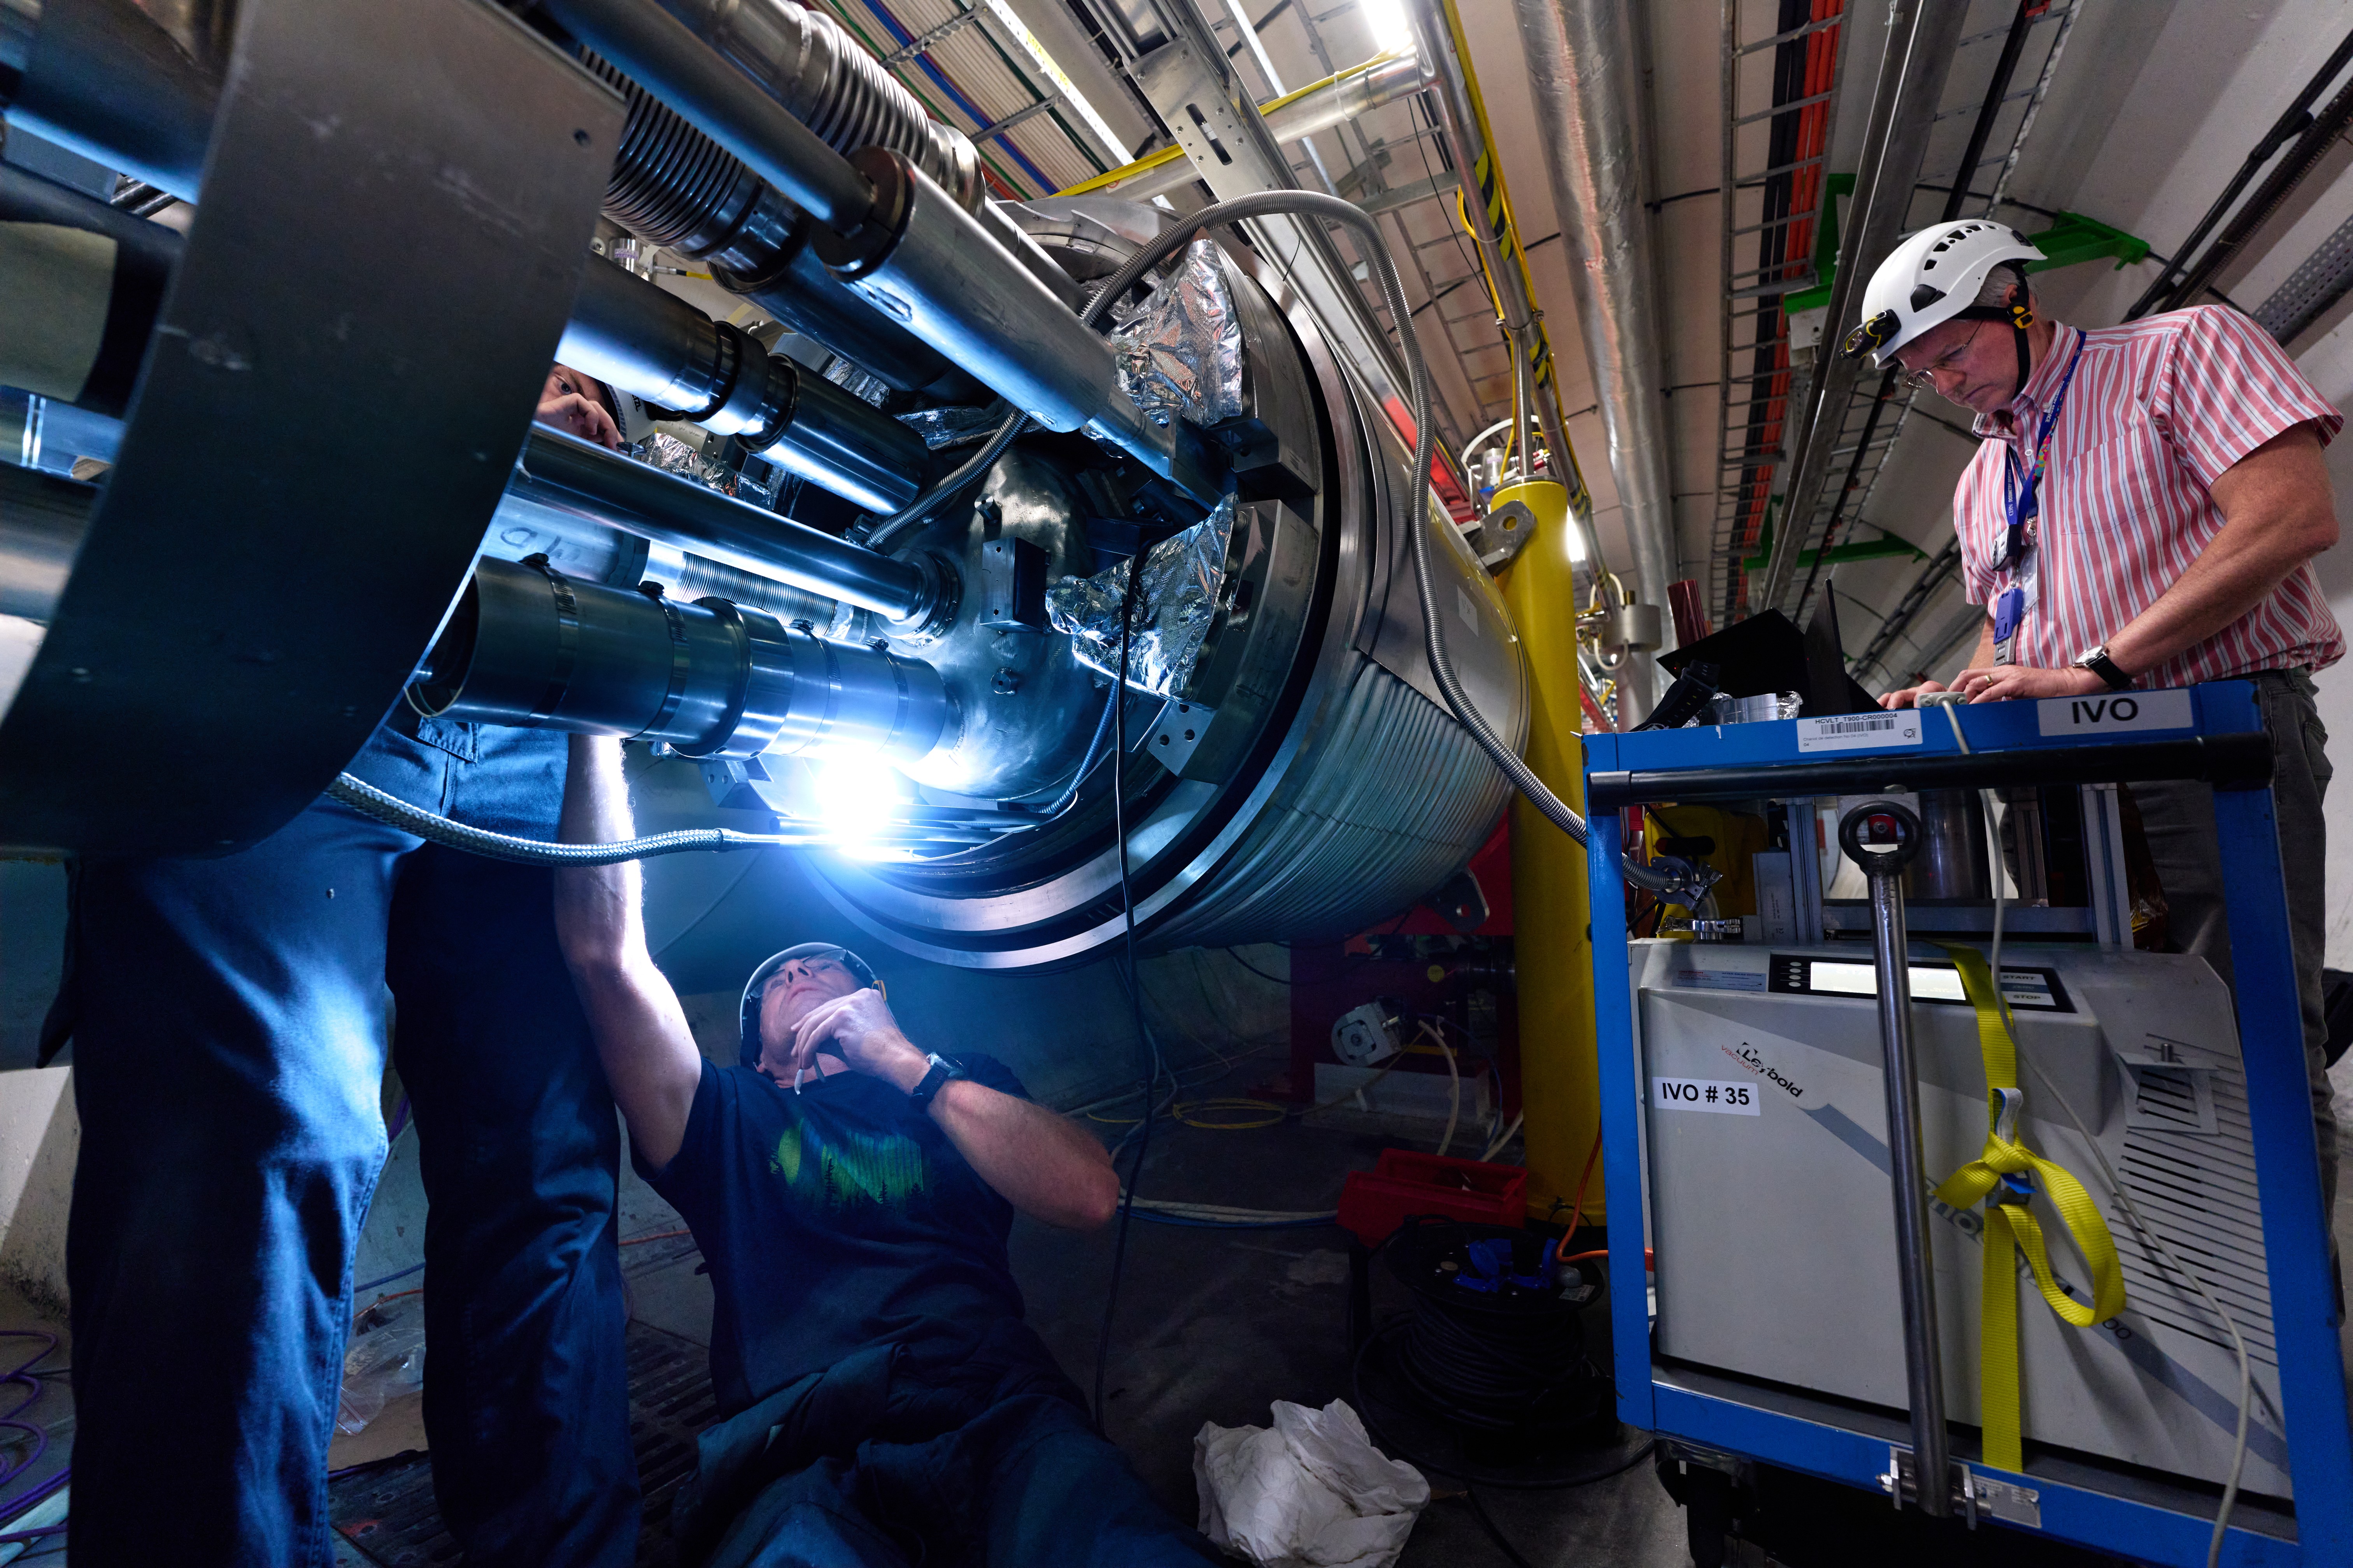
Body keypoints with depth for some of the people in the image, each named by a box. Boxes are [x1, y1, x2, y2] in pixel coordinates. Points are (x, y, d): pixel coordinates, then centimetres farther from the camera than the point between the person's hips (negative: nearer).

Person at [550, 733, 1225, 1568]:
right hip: (801, 1460, 0)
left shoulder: (968, 1087, 22)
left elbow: (1091, 1196, 3)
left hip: (1000, 1417, 1)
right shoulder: (735, 1120, 21)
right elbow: (606, 955, 8)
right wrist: (597, 739, 8)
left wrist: (909, 1065, 2)